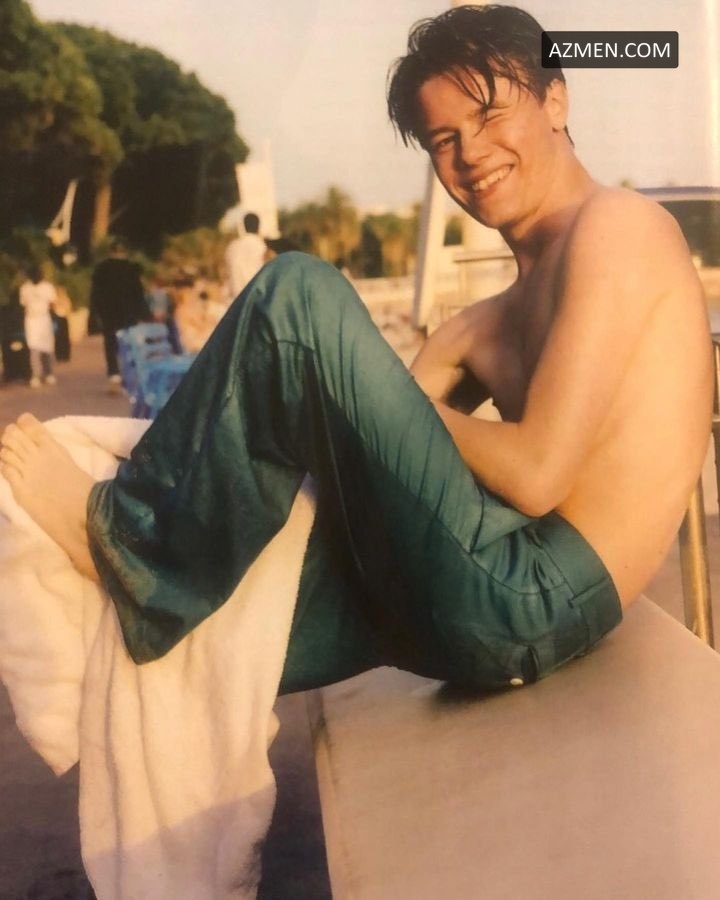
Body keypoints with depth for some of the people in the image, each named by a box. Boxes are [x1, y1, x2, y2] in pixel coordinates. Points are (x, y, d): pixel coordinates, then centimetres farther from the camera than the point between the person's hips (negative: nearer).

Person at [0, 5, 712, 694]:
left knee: (297, 295, -13)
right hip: (496, 606, 9)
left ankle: (131, 539, -3)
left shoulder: (616, 226, -5)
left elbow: (536, 473, -15)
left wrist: (420, 411, 1)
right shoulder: (485, 326, 21)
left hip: (526, 598, -9)